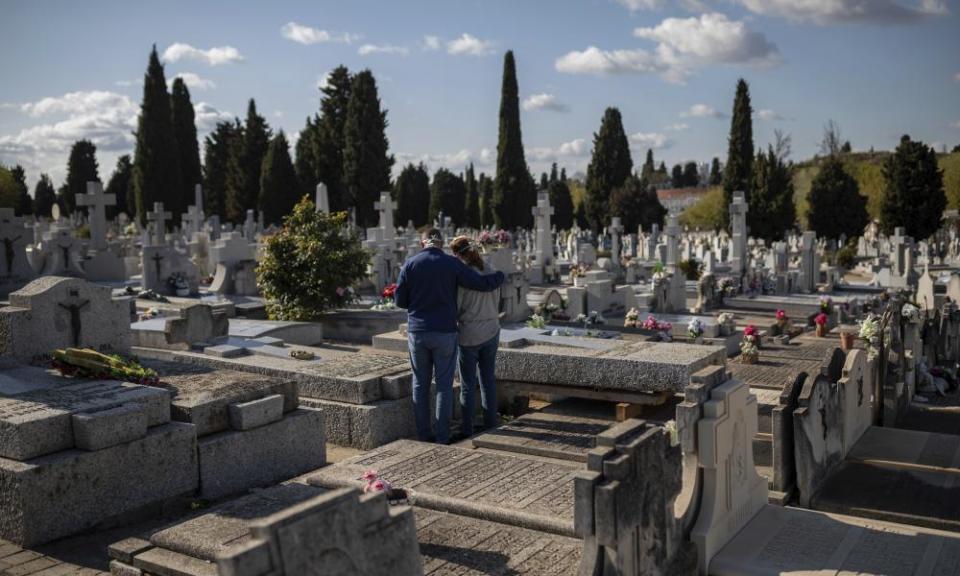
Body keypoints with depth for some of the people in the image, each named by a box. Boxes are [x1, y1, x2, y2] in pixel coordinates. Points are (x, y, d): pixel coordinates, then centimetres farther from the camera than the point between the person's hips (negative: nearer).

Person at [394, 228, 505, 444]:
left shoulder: (409, 265, -1)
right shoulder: (452, 264, -6)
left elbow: (399, 300, 3)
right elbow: (483, 283, -7)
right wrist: (501, 275, 14)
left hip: (417, 332, 2)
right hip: (445, 333, -2)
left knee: (420, 384, 12)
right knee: (444, 385, 6)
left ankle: (422, 435, 15)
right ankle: (442, 437, 7)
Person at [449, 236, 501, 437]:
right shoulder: (490, 272, 3)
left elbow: (454, 309, -11)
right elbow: (496, 304, 9)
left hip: (469, 335, -5)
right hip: (491, 332, 5)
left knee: (468, 384, 3)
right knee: (488, 380, 14)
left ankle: (467, 430, 9)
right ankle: (491, 424, 20)